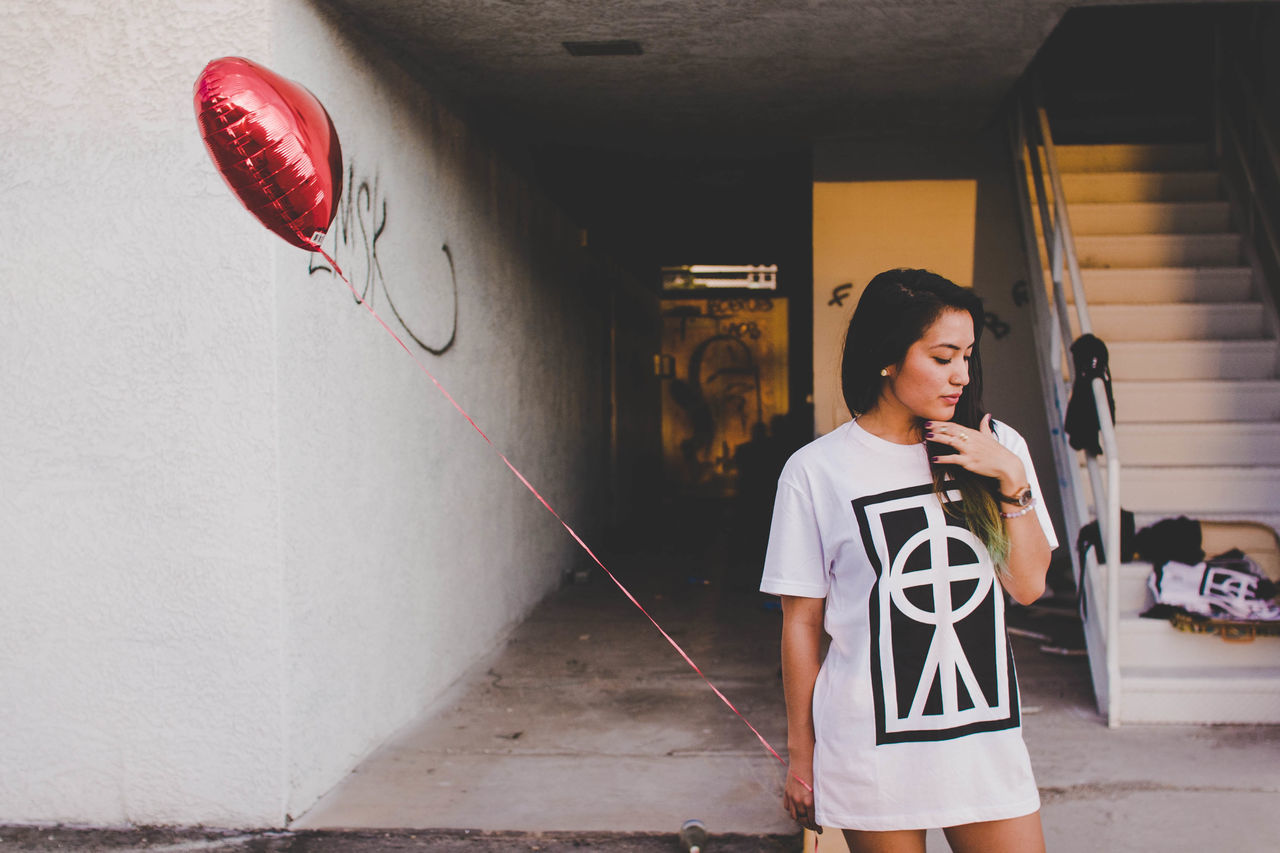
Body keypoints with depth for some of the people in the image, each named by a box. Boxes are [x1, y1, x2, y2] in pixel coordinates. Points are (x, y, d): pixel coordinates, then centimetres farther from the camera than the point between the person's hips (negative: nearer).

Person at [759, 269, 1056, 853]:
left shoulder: (996, 449, 3)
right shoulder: (817, 470, -7)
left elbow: (1028, 585, 1)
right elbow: (802, 623, -2)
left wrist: (1012, 480, -10)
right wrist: (801, 754, 2)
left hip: (986, 734, 3)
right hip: (873, 750, -3)